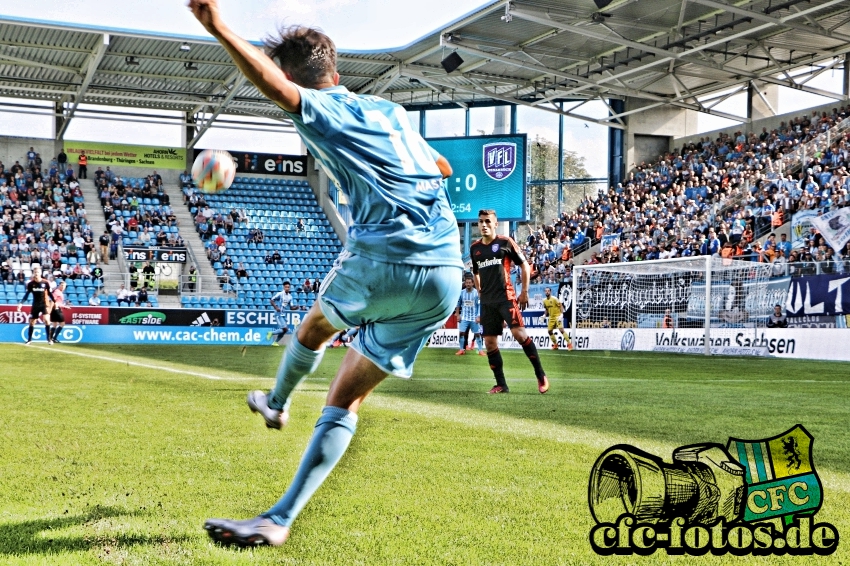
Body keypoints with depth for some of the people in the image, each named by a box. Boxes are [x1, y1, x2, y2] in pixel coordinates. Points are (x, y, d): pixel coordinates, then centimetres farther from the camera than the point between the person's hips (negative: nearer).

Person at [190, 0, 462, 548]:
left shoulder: (321, 110, 4)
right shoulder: (389, 110, 24)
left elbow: (276, 86, -20)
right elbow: (443, 167, 39)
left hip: (380, 261, -6)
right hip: (445, 277, 6)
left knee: (316, 326, 30)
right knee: (347, 399, 10)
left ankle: (277, 405, 54)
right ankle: (279, 520, 7)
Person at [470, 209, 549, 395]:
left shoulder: (505, 242, 0)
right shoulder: (474, 248, 12)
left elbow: (524, 265, 3)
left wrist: (524, 292, 0)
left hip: (506, 297, -5)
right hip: (487, 301, 5)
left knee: (519, 333, -18)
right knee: (489, 342, 2)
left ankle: (540, 375, -6)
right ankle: (501, 385, 10)